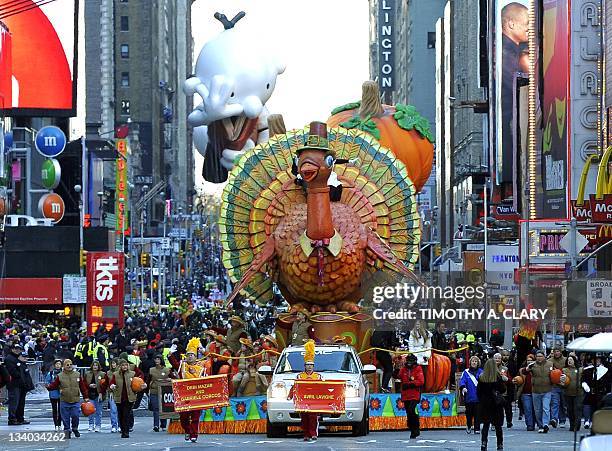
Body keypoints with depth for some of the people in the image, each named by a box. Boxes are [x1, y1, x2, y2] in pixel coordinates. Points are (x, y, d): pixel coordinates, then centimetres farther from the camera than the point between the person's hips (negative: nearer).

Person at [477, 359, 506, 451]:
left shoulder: (481, 378, -5)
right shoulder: (498, 377, -11)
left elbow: (478, 392, 1)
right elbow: (503, 390, -5)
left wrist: (481, 401, 13)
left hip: (485, 404, 1)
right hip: (496, 404, -1)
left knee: (485, 425, 8)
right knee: (498, 425, 8)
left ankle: (483, 443, -5)